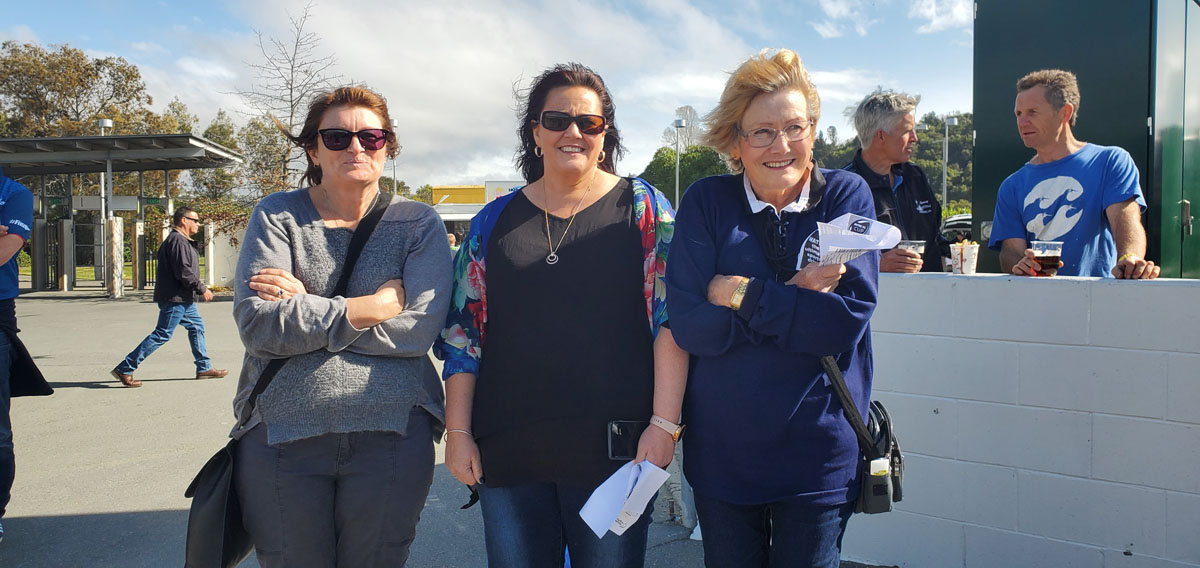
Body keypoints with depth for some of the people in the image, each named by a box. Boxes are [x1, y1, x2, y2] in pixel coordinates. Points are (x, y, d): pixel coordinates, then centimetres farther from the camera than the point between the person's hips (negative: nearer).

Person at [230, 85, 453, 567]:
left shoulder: (418, 224, 4)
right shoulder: (277, 216, 4)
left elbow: (421, 326, -12)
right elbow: (257, 324, -10)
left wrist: (303, 305, -12)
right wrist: (367, 308, -14)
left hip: (392, 435, 0)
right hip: (281, 437, 0)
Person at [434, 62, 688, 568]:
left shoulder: (642, 207, 2)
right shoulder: (494, 221, 9)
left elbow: (672, 321, -3)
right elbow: (462, 334, 9)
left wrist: (664, 423, -10)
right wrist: (458, 432, 4)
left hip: (615, 450, -2)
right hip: (506, 451, 3)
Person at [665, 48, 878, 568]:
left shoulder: (846, 196, -4)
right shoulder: (706, 203, -4)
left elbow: (846, 321, -16)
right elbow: (688, 325, -14)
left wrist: (740, 293, -17)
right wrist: (793, 298, -18)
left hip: (818, 452, -1)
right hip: (720, 452, 1)